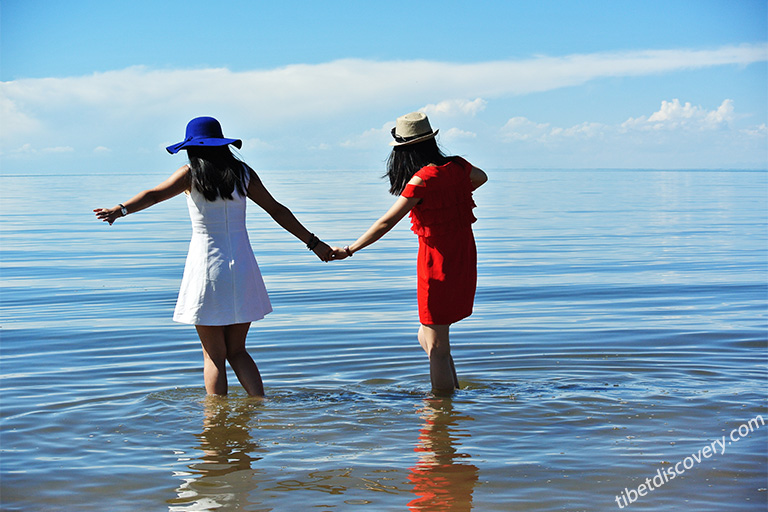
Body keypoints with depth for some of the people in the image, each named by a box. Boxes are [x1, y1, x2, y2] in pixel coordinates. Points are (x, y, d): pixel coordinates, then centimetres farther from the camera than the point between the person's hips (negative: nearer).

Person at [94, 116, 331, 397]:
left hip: (207, 266, -3)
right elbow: (277, 210, 9)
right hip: (241, 266, 4)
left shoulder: (191, 174, -4)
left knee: (214, 356, 5)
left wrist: (120, 210, -29)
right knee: (237, 351, 16)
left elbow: (154, 195, -20)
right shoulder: (243, 173, 5)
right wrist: (313, 242, 15)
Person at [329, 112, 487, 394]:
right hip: (464, 262, 8)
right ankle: (454, 392, 25)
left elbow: (387, 222, -19)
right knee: (427, 339, 21)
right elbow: (481, 177, 26)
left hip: (438, 264, -8)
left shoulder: (422, 180, -19)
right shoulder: (457, 167, 1)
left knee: (437, 349, 0)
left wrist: (349, 250, -12)